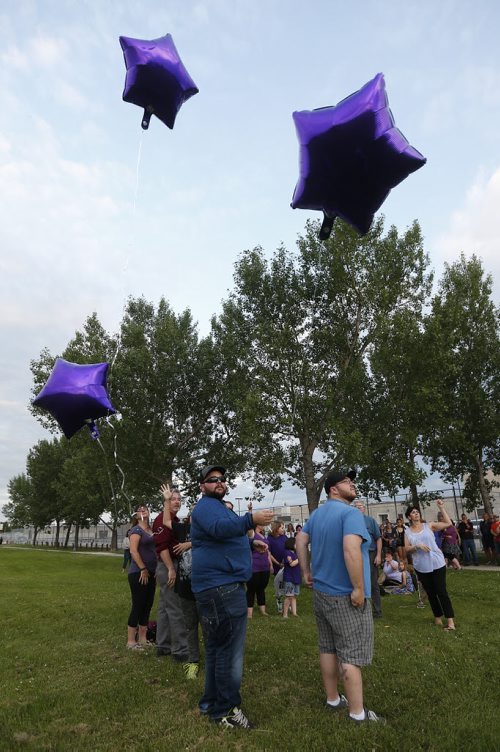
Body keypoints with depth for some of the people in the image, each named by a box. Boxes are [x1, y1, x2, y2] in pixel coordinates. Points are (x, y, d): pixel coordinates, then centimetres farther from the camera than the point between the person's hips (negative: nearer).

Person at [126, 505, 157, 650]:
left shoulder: (151, 530, 14)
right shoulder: (136, 530, -9)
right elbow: (133, 551, -18)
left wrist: (153, 570, 10)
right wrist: (143, 569, -20)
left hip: (151, 573, 8)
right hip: (138, 573, -8)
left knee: (147, 606, 12)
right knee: (138, 606, -2)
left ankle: (142, 639, 22)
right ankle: (131, 641, 8)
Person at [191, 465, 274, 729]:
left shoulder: (218, 506, 21)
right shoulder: (206, 506, -14)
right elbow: (219, 528, -36)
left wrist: (250, 543, 20)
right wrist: (251, 520, -49)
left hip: (221, 586, 11)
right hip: (220, 587, -11)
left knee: (218, 648, 20)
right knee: (230, 650, -2)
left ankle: (212, 703, 34)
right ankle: (224, 709, 11)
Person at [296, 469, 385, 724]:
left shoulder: (316, 514, 8)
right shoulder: (350, 513, -19)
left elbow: (301, 541, 14)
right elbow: (351, 549, -32)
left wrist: (306, 572, 17)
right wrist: (359, 588, -25)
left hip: (320, 592, 8)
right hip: (345, 596, -8)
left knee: (328, 649, 18)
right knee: (351, 655, 3)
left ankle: (333, 699, 31)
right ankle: (358, 713, 13)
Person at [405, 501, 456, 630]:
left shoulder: (429, 526, 1)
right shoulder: (407, 531, 3)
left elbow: (448, 523, -6)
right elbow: (406, 549, 0)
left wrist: (441, 508, -12)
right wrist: (417, 546, -18)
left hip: (437, 563, -2)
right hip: (421, 567, 2)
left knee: (442, 591, -5)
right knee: (430, 593, 12)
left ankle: (450, 621, -2)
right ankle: (437, 617, 25)